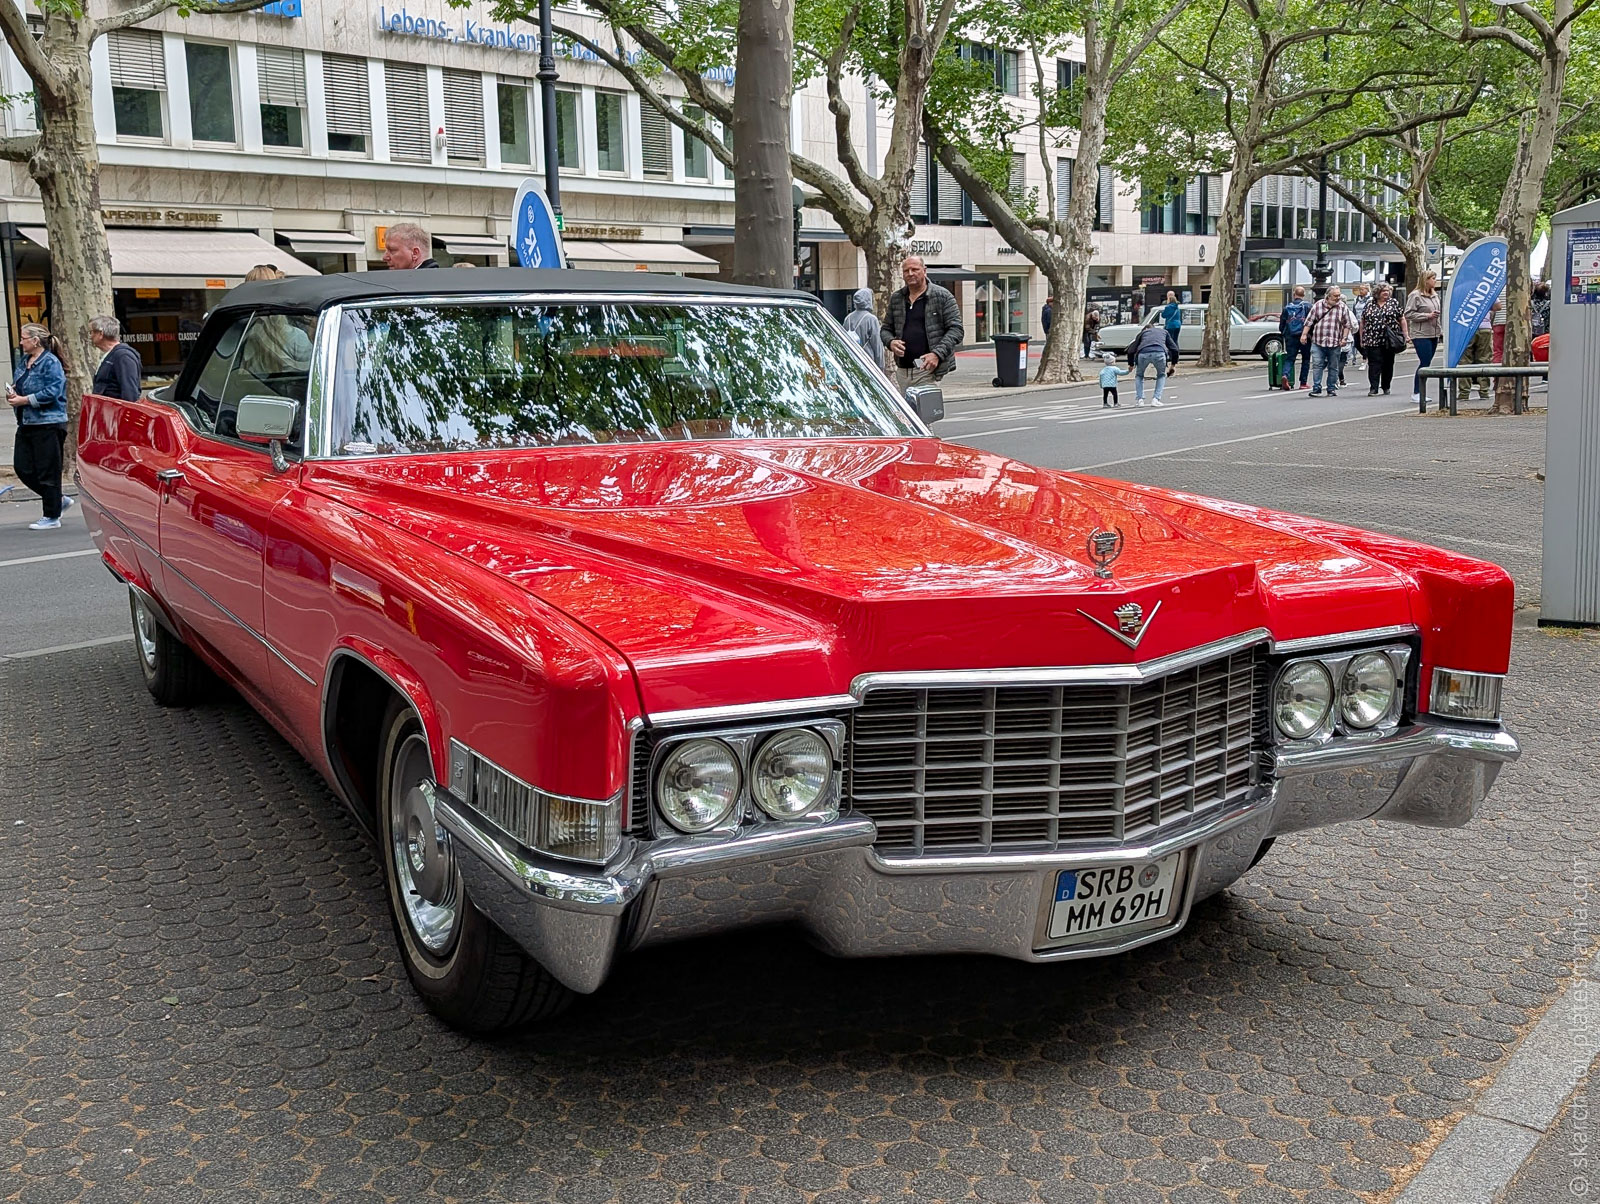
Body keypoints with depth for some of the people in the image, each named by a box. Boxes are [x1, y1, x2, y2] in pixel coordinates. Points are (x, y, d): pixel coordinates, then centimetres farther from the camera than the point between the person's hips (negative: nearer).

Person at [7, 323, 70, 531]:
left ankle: (52, 517, 8)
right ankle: (58, 500, 23)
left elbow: (53, 391, -21)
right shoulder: (26, 362, 15)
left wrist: (24, 400, -18)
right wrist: (13, 393, 5)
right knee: (22, 468, 8)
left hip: (48, 424, -9)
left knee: (47, 472, -2)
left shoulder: (50, 362, -13)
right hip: (27, 424, 9)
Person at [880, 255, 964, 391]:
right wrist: (890, 342, -3)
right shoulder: (896, 298, 15)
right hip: (902, 371, 5)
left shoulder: (942, 296, 1)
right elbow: (886, 329, 22)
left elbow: (956, 329, -3)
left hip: (927, 370, -5)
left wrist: (937, 354, -16)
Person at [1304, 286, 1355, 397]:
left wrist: (1344, 338, -4)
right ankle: (1316, 389, -2)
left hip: (1335, 343, 0)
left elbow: (1347, 325, 5)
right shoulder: (1318, 305, 4)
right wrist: (1304, 334, -1)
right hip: (1318, 342, 0)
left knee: (1333, 367, 7)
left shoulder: (1343, 307, 4)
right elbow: (1309, 321, 6)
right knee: (1317, 365, -5)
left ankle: (1332, 389, 15)